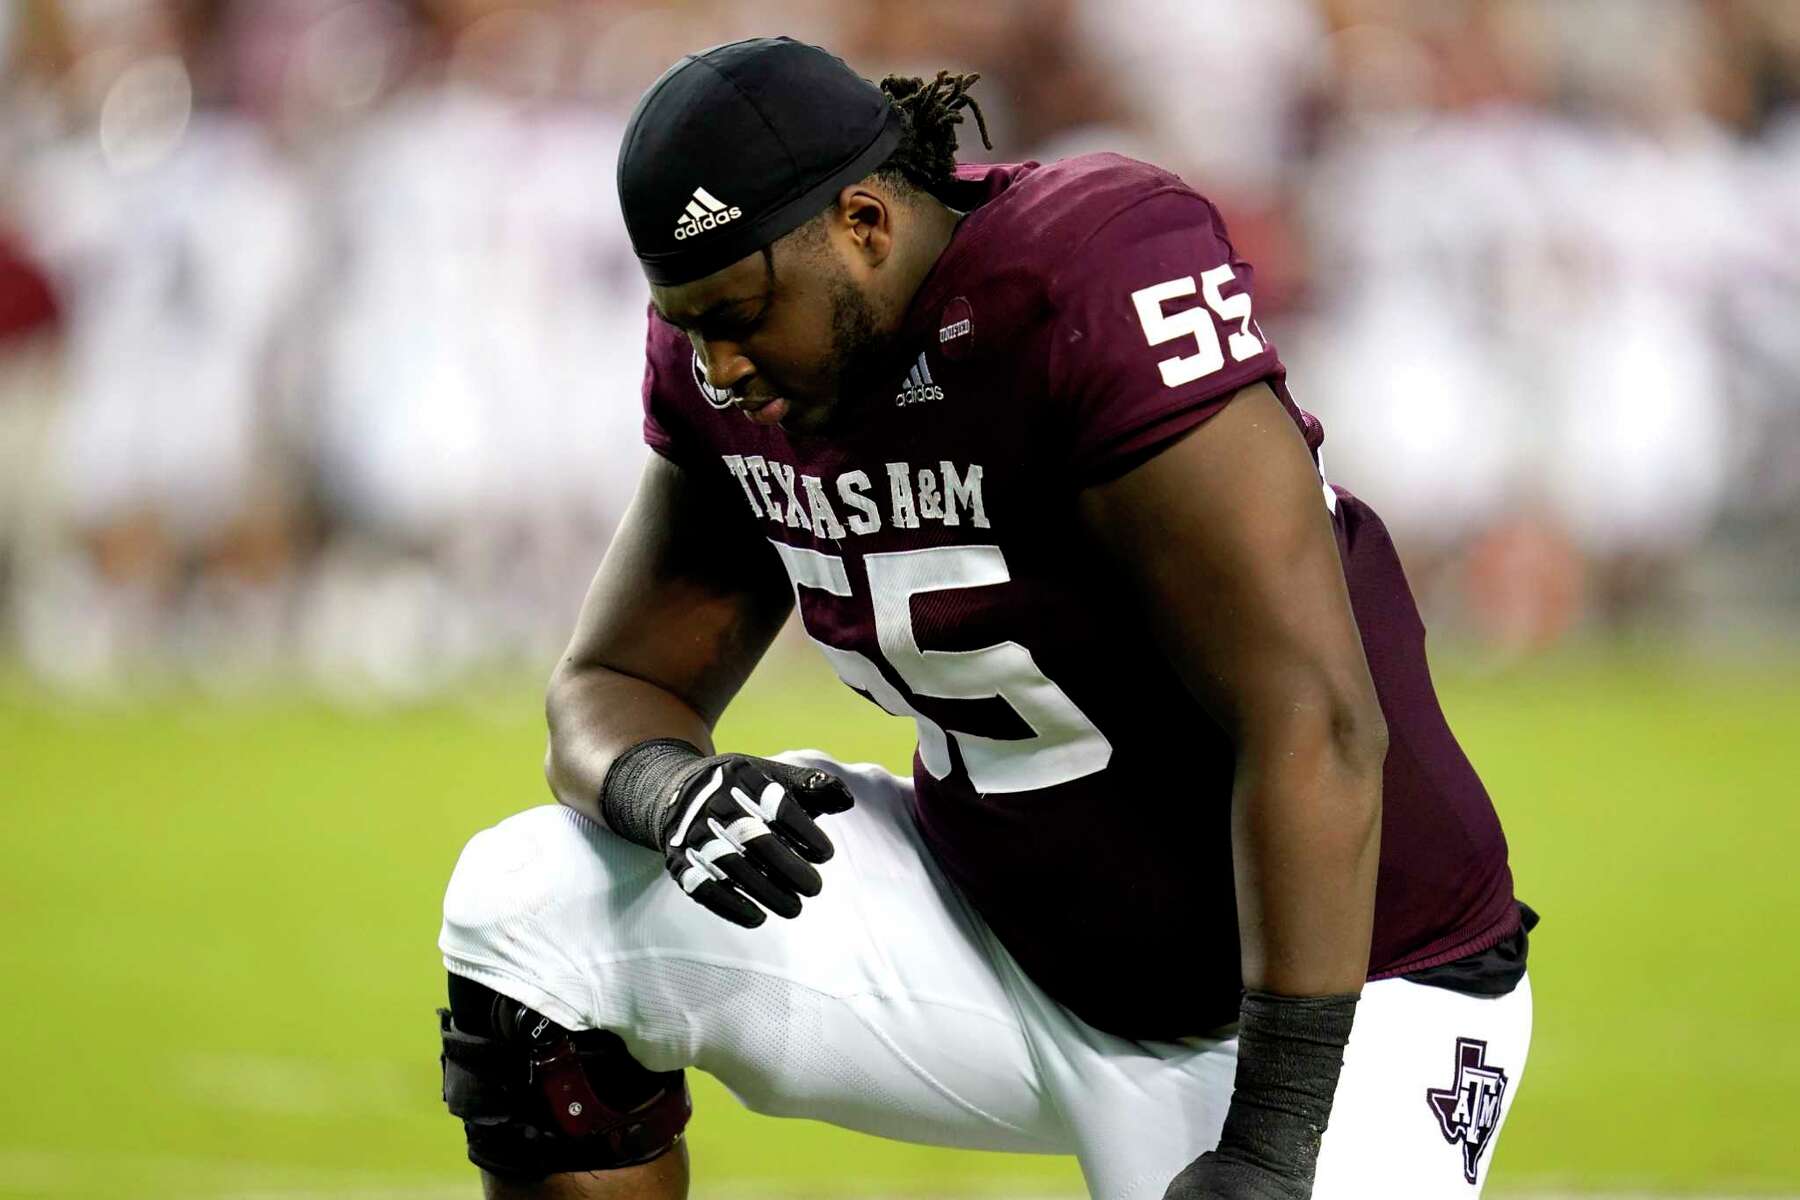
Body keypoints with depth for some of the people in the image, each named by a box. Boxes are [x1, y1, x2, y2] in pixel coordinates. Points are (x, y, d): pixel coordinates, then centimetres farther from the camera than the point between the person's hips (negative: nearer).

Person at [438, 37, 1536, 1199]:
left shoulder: (1092, 286, -28)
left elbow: (1314, 730, -30)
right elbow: (611, 691, 5)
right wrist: (671, 791, -21)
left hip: (1332, 979, -6)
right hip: (1004, 934, 7)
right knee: (530, 915, -5)